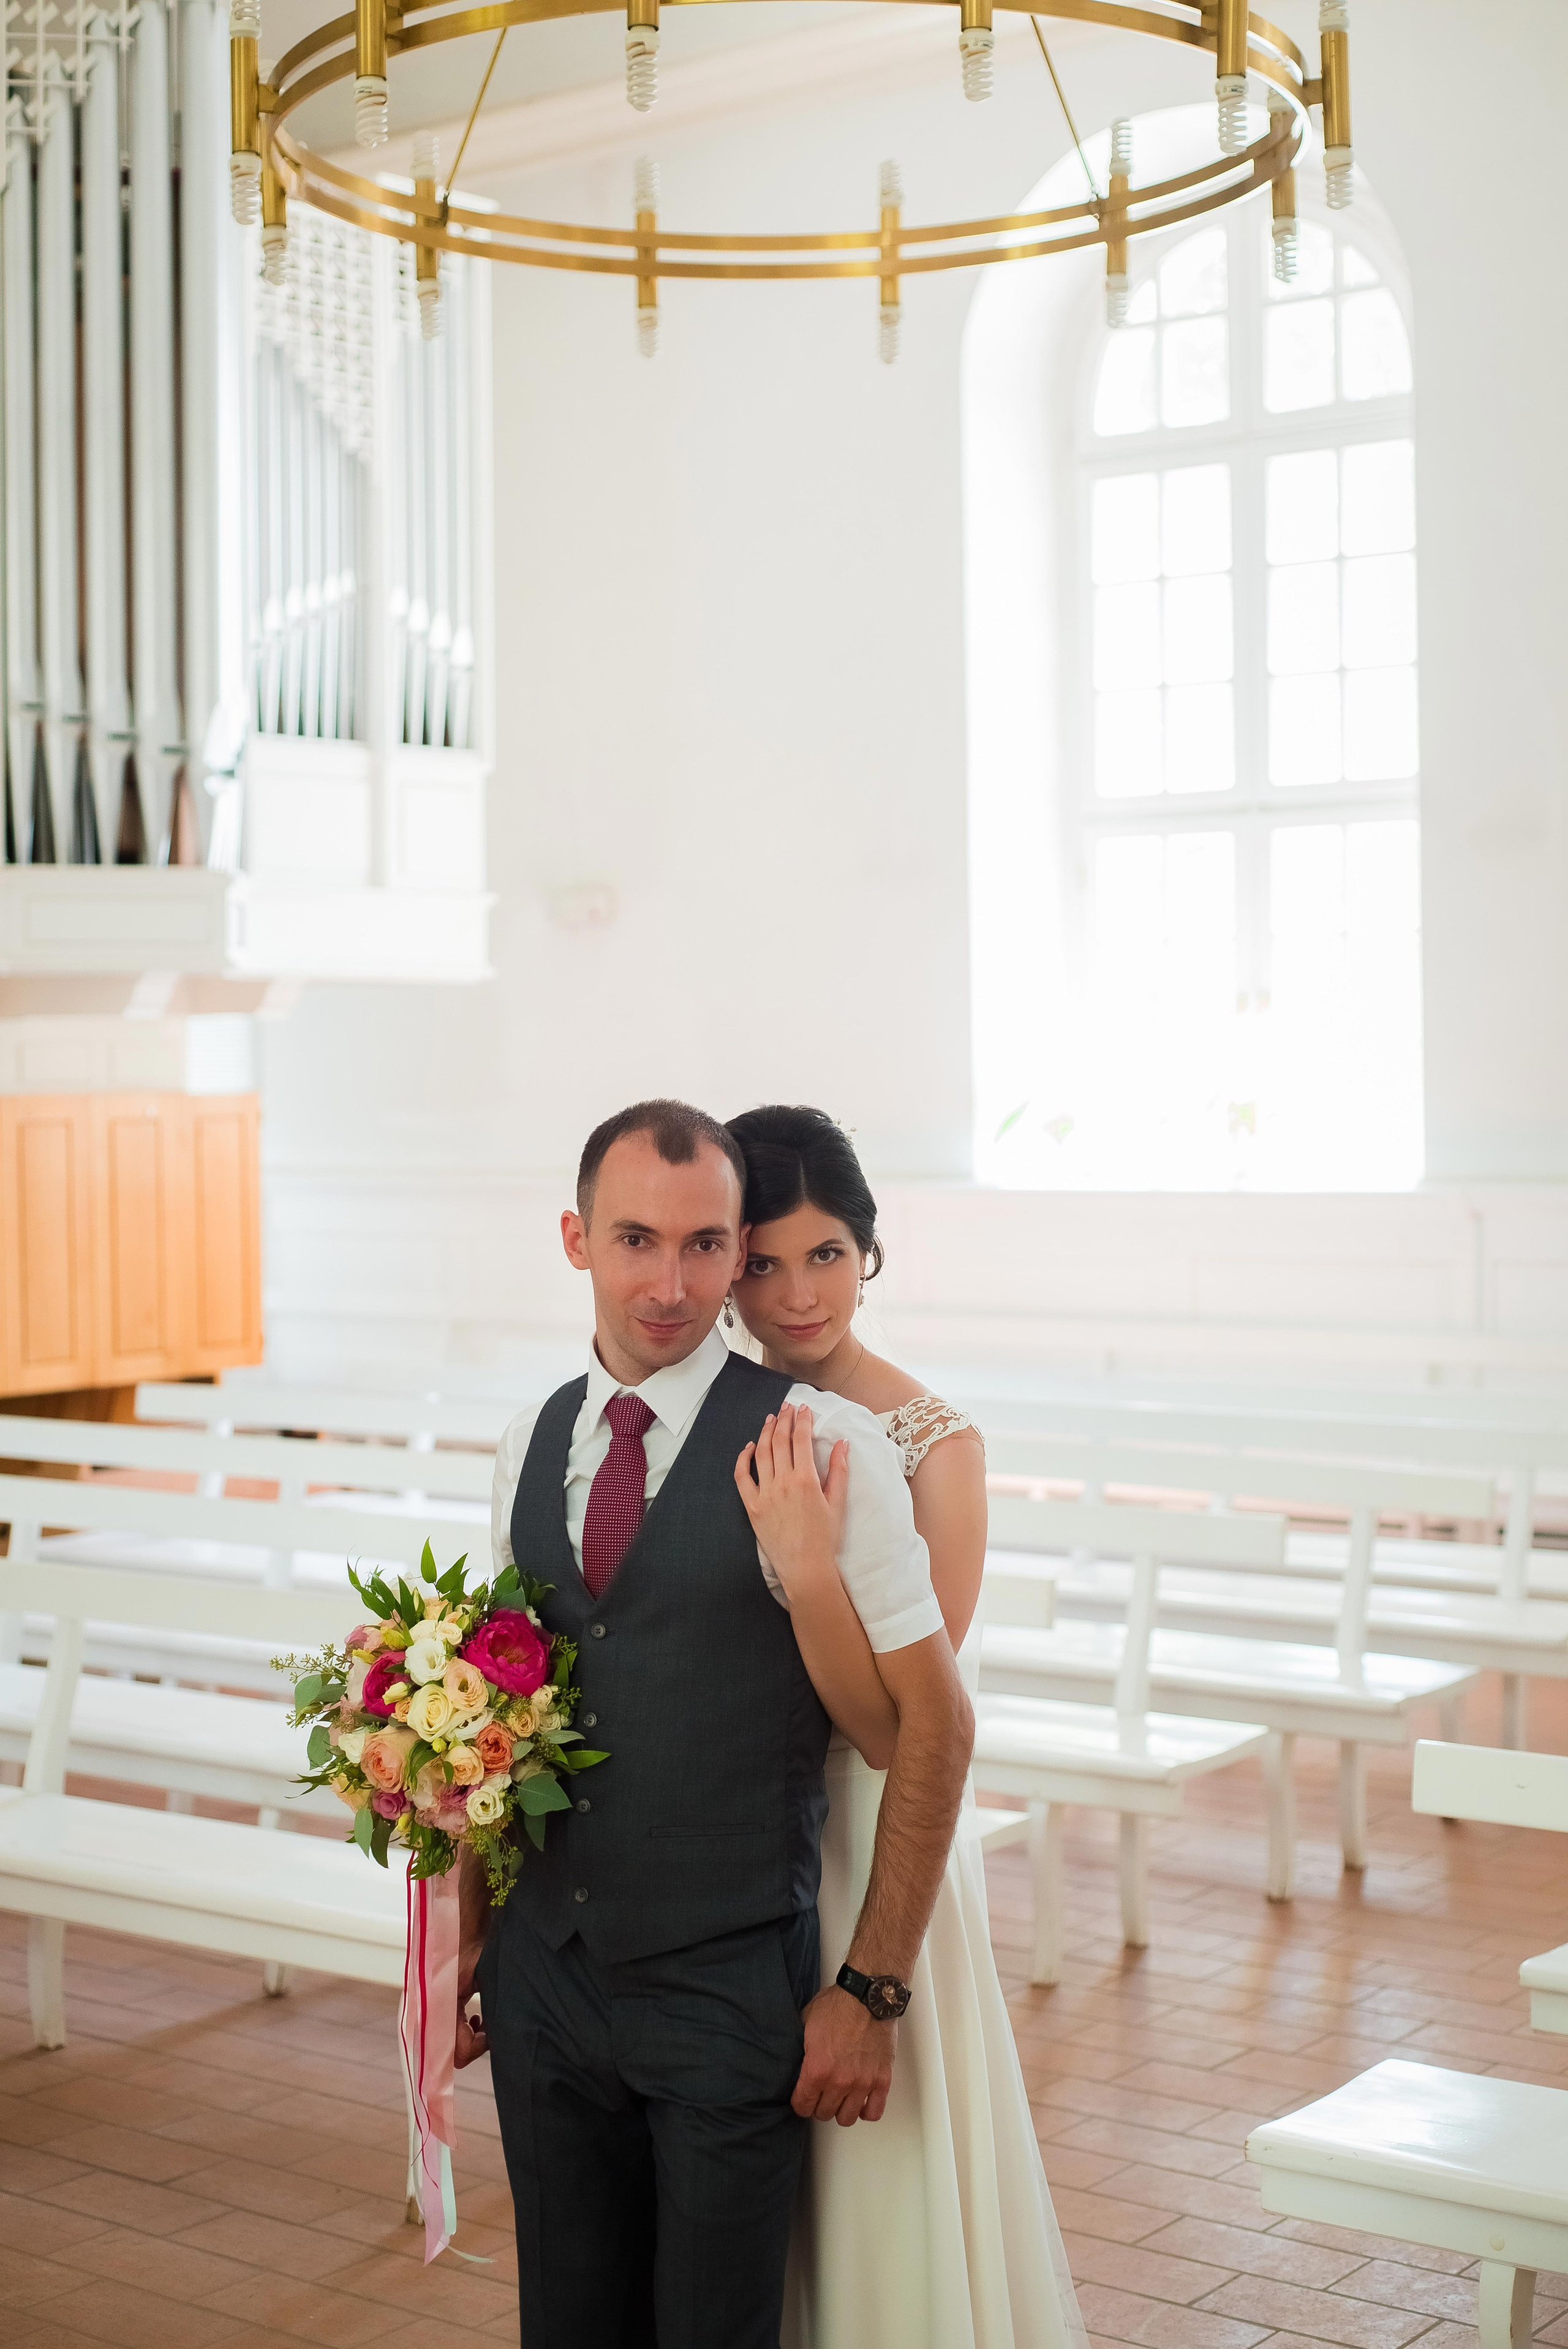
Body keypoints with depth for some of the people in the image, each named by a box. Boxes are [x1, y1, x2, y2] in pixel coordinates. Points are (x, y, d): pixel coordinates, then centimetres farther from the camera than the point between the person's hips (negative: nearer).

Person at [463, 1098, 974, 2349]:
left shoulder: (821, 1442, -13)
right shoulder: (531, 1447, 5)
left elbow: (935, 1720, -12)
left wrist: (873, 1992, -12)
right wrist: (471, 1936, 12)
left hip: (727, 1989, -5)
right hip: (541, 1976, 5)